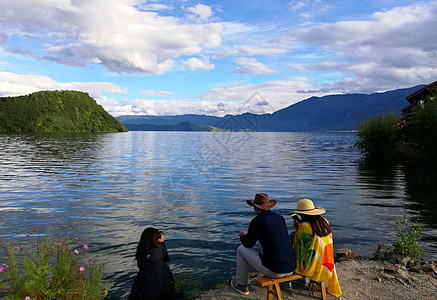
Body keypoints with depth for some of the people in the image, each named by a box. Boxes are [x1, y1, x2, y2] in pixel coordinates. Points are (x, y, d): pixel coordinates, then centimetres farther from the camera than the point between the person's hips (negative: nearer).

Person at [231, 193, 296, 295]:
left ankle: (241, 285, 29)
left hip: (273, 270, -6)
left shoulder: (256, 221, -8)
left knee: (241, 250, 15)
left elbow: (248, 244, 4)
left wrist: (242, 235, 26)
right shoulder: (280, 218, 9)